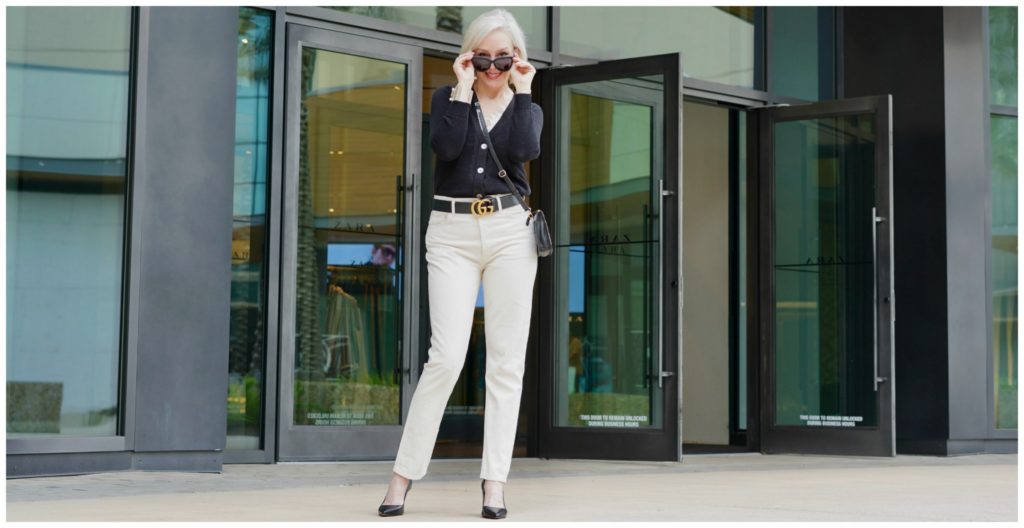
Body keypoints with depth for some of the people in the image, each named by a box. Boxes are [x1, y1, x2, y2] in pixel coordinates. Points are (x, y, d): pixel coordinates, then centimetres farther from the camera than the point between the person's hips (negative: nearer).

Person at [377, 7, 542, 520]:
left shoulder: (528, 107, 12)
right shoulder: (448, 98, 9)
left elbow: (525, 150, -11)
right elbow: (447, 147, -12)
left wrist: (521, 90, -2)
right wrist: (463, 88, -5)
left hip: (510, 232, 2)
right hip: (452, 233, -2)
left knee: (506, 361, -1)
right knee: (446, 357, -11)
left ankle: (494, 479, 2)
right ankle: (403, 472, -2)